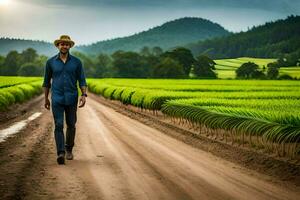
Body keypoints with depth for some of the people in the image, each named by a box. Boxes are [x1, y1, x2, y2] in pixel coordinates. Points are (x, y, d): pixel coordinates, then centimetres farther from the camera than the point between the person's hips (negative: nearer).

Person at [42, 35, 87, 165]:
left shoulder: (77, 62, 1)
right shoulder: (51, 62, 2)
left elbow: (82, 80, 1)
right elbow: (47, 81, 11)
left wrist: (84, 95, -13)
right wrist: (46, 99, 13)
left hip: (71, 99, 1)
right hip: (57, 99, -1)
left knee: (71, 125, 11)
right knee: (59, 125, -13)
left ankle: (69, 149, 32)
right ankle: (60, 154, -20)